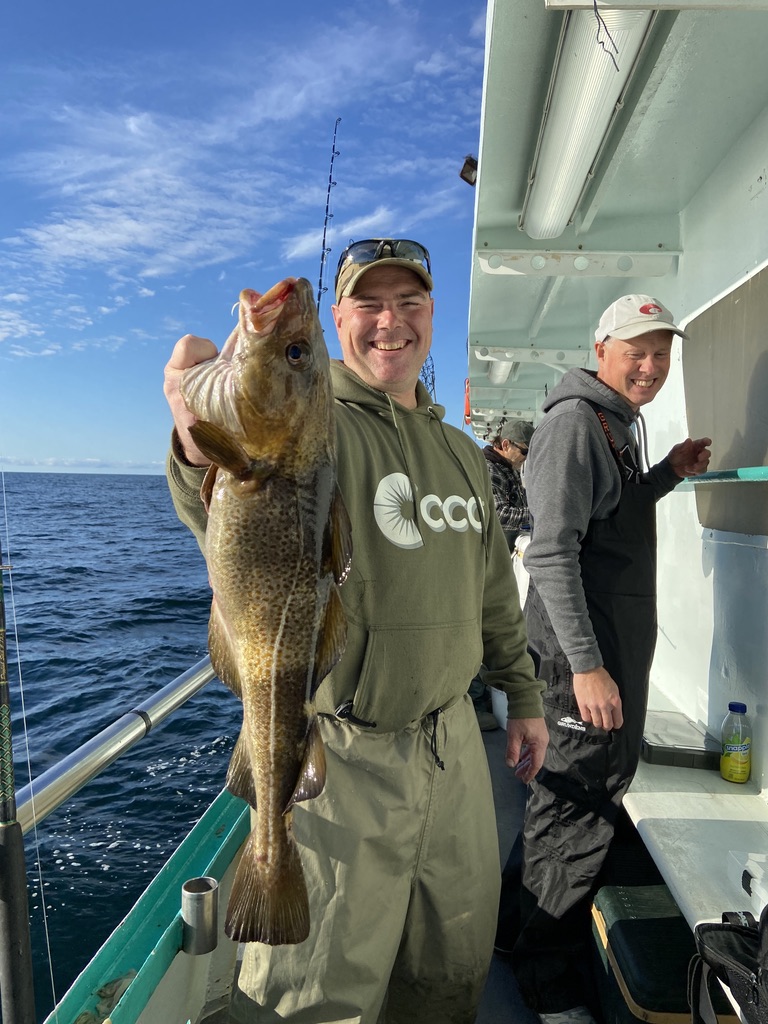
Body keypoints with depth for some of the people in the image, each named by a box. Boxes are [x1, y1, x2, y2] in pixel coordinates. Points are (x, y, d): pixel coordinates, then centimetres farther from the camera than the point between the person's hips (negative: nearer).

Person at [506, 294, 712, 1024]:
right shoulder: (574, 421, -16)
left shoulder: (618, 423, 15)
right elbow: (551, 551, -23)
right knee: (575, 812, -2)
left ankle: (558, 927, 43)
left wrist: (671, 473, 14)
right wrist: (586, 664, -26)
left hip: (623, 643, 11)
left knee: (608, 784, 22)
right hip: (584, 650, -11)